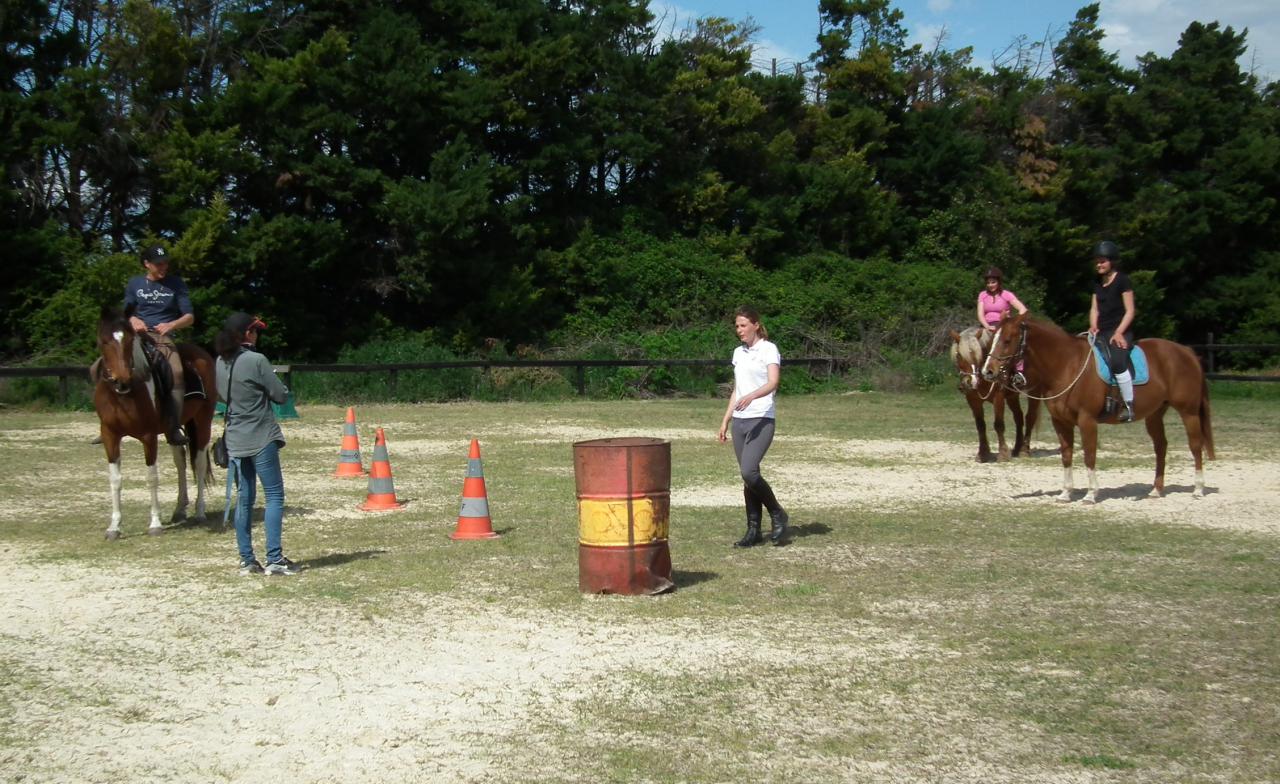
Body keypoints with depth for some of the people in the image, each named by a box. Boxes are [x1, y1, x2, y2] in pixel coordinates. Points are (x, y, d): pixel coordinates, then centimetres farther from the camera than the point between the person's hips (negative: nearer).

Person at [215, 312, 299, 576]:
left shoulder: (221, 363, 6)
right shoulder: (256, 361, -14)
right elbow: (281, 396, -8)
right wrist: (265, 391, 10)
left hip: (235, 440, 7)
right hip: (262, 439, -6)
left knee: (244, 499, 10)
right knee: (275, 495, -1)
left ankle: (246, 560, 12)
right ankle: (274, 559, -5)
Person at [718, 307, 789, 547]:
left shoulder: (768, 349, -5)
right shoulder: (739, 353, 17)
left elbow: (773, 383, -20)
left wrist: (751, 396, -37)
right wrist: (725, 421, 19)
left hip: (761, 419, -7)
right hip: (740, 420, 7)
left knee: (749, 472, -19)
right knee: (747, 476, 5)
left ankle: (778, 515, 0)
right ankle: (753, 530, 11)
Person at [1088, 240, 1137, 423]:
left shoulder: (1122, 280, -4)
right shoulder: (1097, 283, 16)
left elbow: (1130, 311, -8)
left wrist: (1119, 332, -19)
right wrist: (1093, 326, -4)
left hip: (1120, 332, -8)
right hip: (1101, 332, 8)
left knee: (1117, 361, -32)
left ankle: (1129, 406, -28)